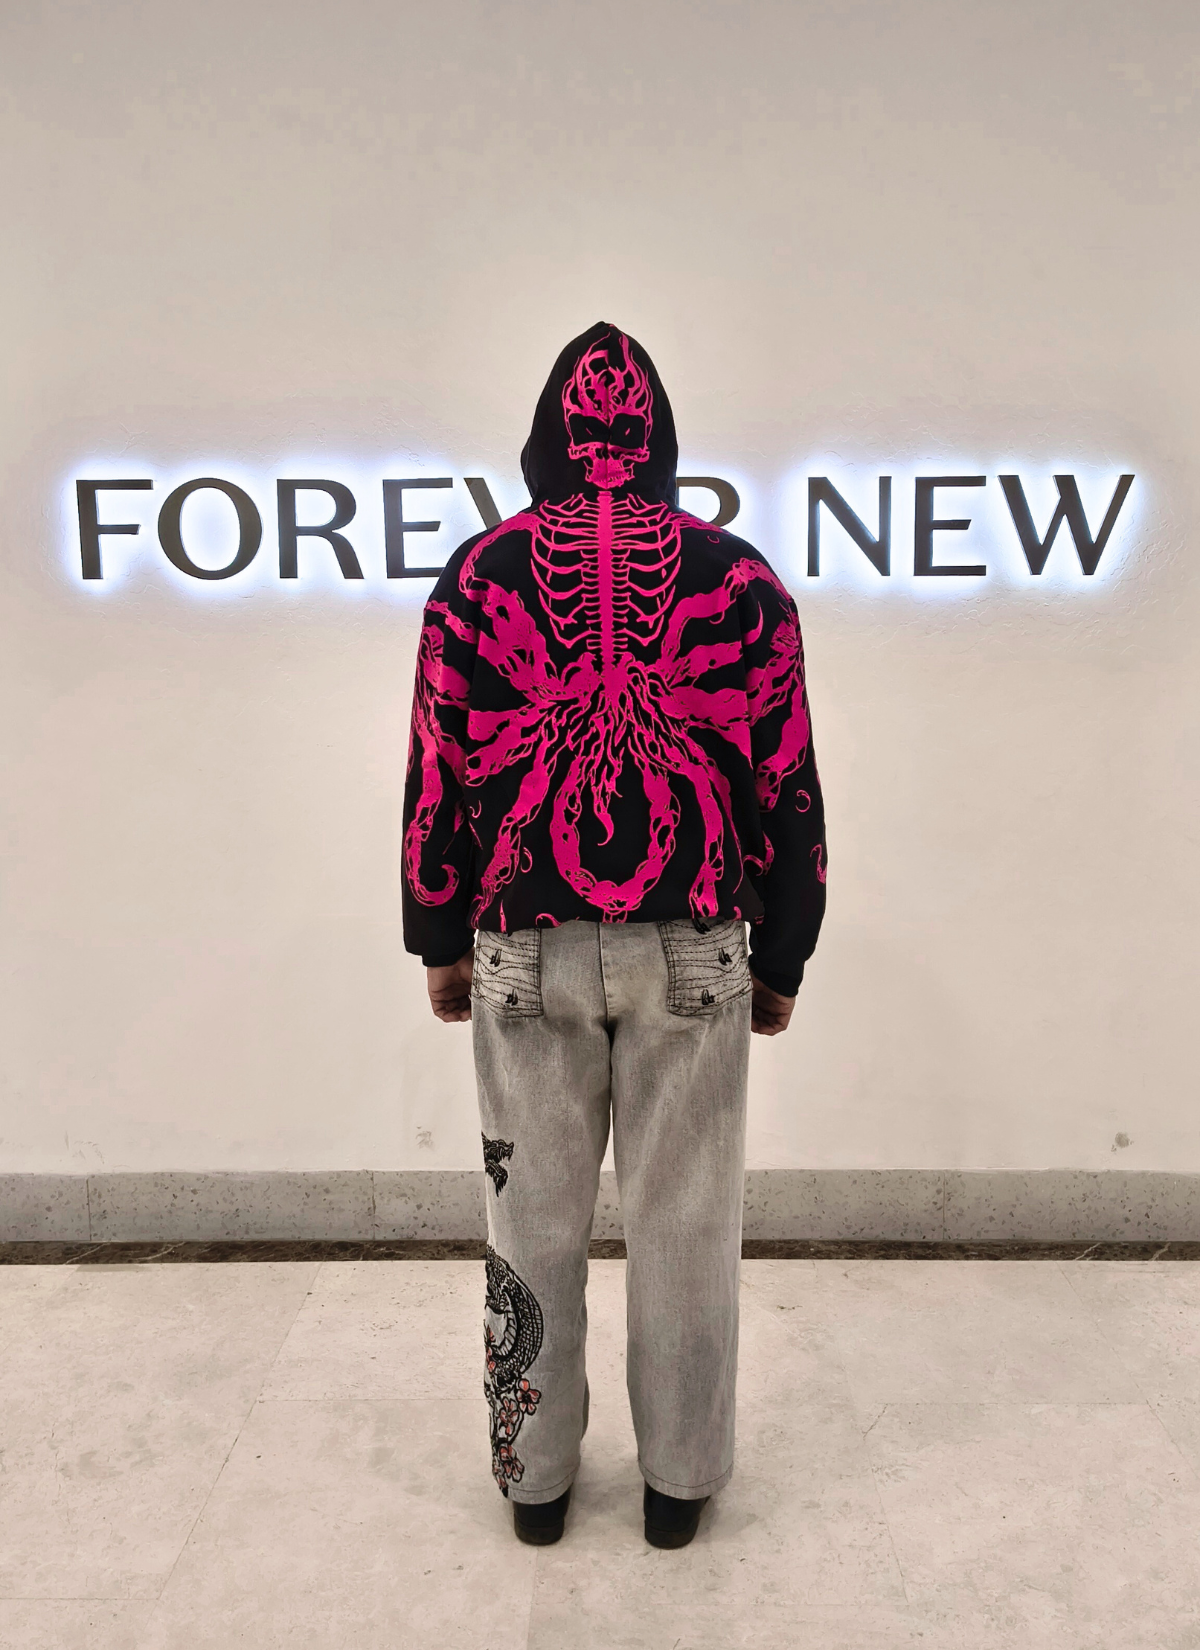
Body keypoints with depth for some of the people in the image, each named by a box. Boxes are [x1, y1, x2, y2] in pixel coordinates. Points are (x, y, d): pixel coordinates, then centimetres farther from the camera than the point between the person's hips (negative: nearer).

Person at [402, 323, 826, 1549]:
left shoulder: (478, 573, 0)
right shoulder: (738, 577, 1)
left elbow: (437, 774, 1)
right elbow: (787, 784, 1)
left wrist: (439, 942, 12)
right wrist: (781, 961, 10)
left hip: (525, 953, 1)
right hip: (693, 953, 0)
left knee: (534, 1219, 14)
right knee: (684, 1222, 13)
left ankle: (535, 1475, 31)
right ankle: (679, 1477, 29)